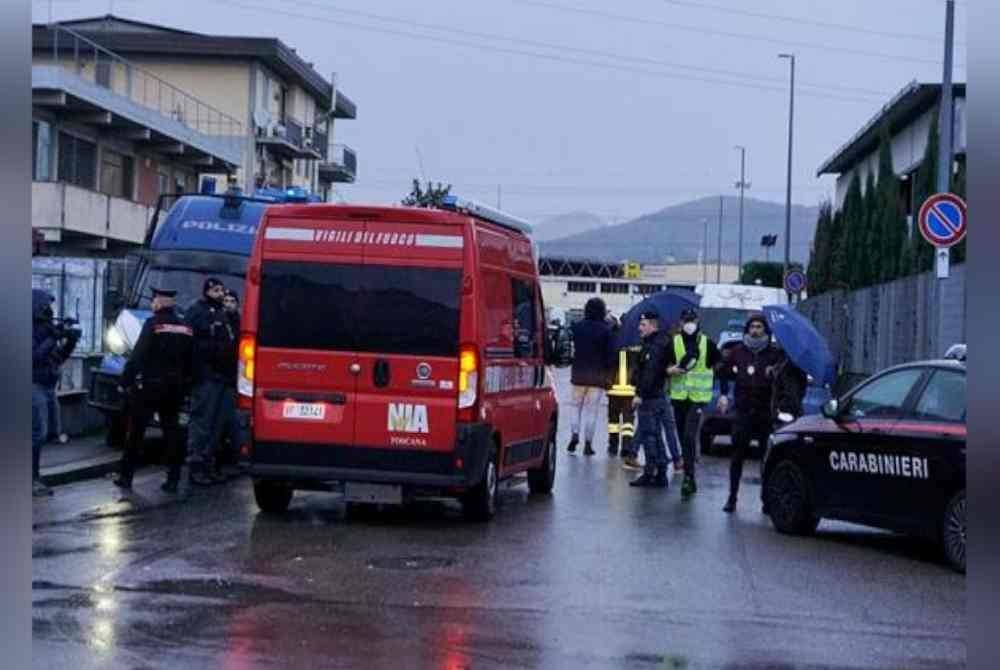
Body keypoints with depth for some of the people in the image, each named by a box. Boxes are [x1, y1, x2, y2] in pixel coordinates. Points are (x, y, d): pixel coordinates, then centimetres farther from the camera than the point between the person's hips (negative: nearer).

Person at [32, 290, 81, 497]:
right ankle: (32, 480, -11)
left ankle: (34, 473, 19)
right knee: (38, 433, -12)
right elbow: (34, 357, -23)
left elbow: (58, 359, 16)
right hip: (35, 387, -9)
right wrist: (53, 339, -23)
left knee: (44, 433, 12)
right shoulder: (30, 330, -12)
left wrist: (70, 342, 0)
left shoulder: (47, 327, 12)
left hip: (49, 388, 9)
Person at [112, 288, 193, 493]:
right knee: (172, 431, 9)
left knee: (136, 432, 5)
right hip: (175, 388, 5)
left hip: (149, 386, -5)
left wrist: (125, 382, -10)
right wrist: (184, 386, 14)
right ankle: (173, 480, 7)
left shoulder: (153, 324, -12)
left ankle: (125, 477, 9)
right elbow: (189, 361, 7)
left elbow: (137, 357, -15)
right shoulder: (186, 328, 5)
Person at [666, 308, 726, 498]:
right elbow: (666, 367, 10)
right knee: (683, 437, 10)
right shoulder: (674, 343, 7)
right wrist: (672, 369, -12)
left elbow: (720, 366, 8)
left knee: (690, 436, -17)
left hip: (699, 397, -3)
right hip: (679, 396, 3)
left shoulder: (707, 343, 2)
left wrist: (724, 394, 3)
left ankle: (688, 477, -16)